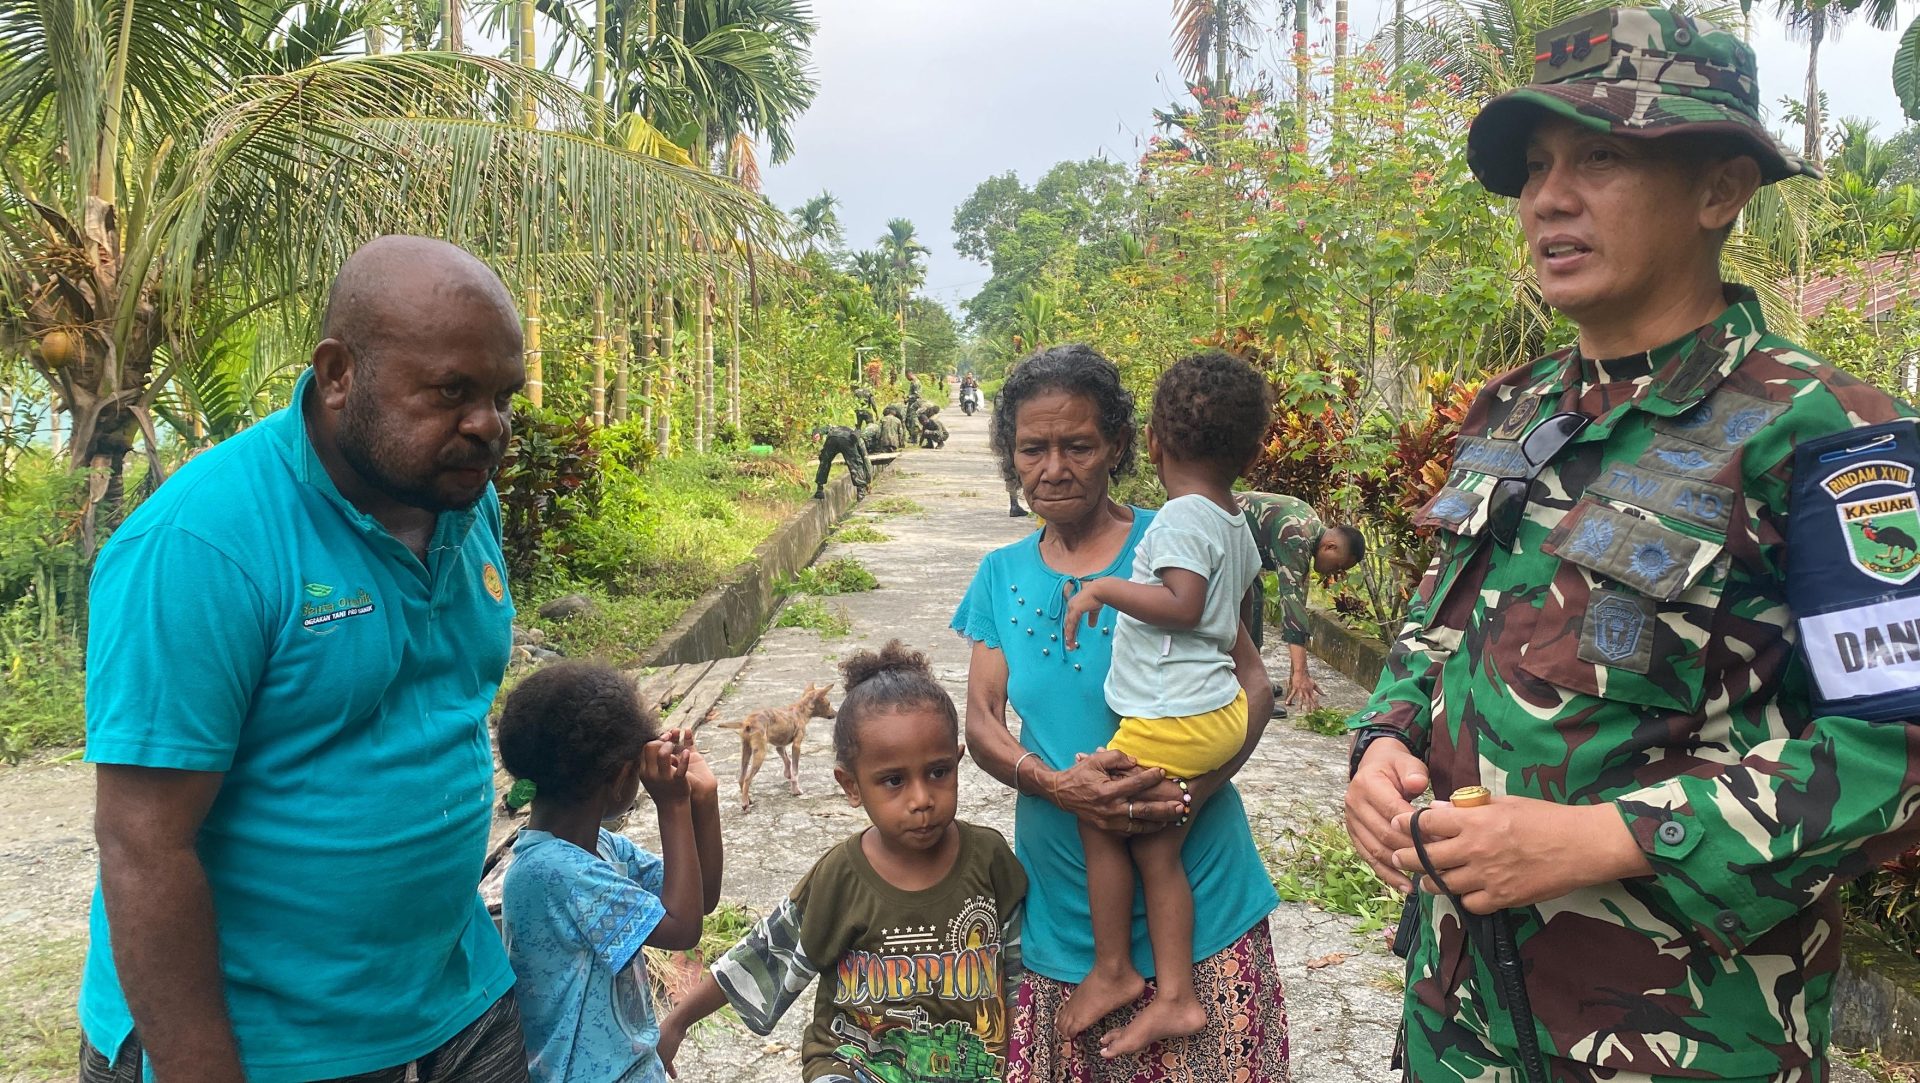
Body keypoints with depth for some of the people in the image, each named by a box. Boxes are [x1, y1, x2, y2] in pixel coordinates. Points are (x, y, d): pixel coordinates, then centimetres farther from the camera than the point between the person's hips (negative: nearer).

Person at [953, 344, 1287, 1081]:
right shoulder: (1003, 576, 5)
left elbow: (1253, 684, -5)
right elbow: (981, 722, 3)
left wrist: (1193, 787, -22)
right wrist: (1055, 784, -17)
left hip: (1194, 887, -2)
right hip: (1061, 897, 3)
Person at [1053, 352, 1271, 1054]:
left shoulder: (1182, 517, -14)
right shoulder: (1237, 525, 14)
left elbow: (1183, 604, -26)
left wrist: (1102, 589, -19)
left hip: (1171, 716, -9)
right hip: (1220, 709, 9)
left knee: (1098, 818, 4)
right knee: (1157, 849, 12)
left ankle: (1111, 971, 16)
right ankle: (1173, 997, 17)